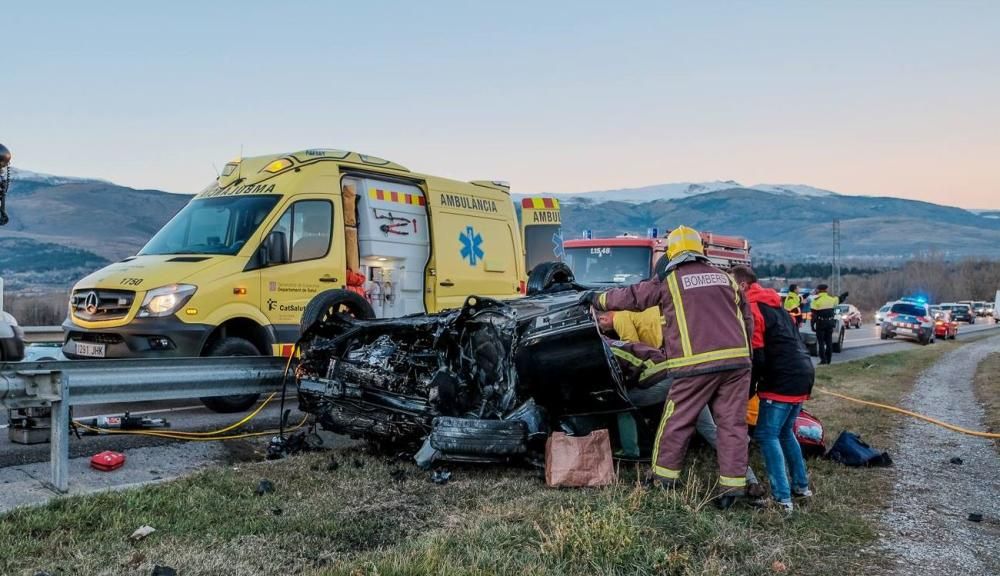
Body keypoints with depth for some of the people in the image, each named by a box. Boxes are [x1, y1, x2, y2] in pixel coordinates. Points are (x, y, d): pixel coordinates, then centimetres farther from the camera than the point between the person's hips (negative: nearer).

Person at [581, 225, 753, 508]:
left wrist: (597, 298, 25)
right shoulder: (724, 277, 18)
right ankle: (732, 488, 9)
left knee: (676, 423, 7)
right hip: (737, 361, 5)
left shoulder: (669, 280, 3)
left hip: (697, 365, -4)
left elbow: (631, 297, 10)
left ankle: (663, 481, 17)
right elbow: (748, 320, 20)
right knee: (732, 424, 8)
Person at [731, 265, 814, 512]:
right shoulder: (774, 304, 19)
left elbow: (756, 356, -15)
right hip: (803, 374, 10)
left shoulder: (751, 308, -10)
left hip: (783, 380, -10)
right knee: (784, 432, 21)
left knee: (767, 435, -6)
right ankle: (801, 485, 28)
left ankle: (782, 498, -10)